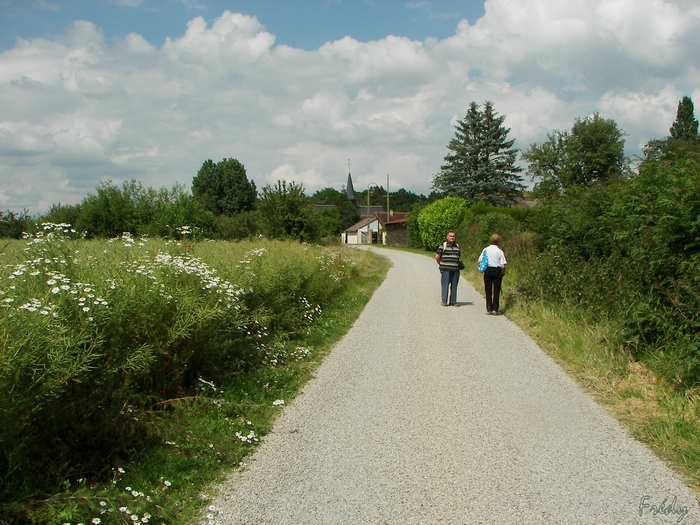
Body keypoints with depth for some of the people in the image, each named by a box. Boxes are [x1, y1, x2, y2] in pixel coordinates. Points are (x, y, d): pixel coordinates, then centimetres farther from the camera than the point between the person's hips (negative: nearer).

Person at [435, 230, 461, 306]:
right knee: (445, 285, -4)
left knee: (454, 286, 5)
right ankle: (445, 301, 0)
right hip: (446, 270, -5)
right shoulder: (443, 245, -2)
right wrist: (441, 265, 6)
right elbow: (437, 257, 0)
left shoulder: (457, 246, 15)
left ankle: (453, 301, 11)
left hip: (455, 269, 5)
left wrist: (457, 265, 14)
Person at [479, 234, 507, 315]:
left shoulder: (485, 250, 1)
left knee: (488, 290, 8)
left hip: (487, 271, 2)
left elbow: (480, 260, 1)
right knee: (496, 291, 4)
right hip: (497, 271, -2)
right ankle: (495, 309, 3)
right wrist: (503, 272, 7)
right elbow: (503, 265, -8)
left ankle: (489, 309, 8)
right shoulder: (500, 251, -6)